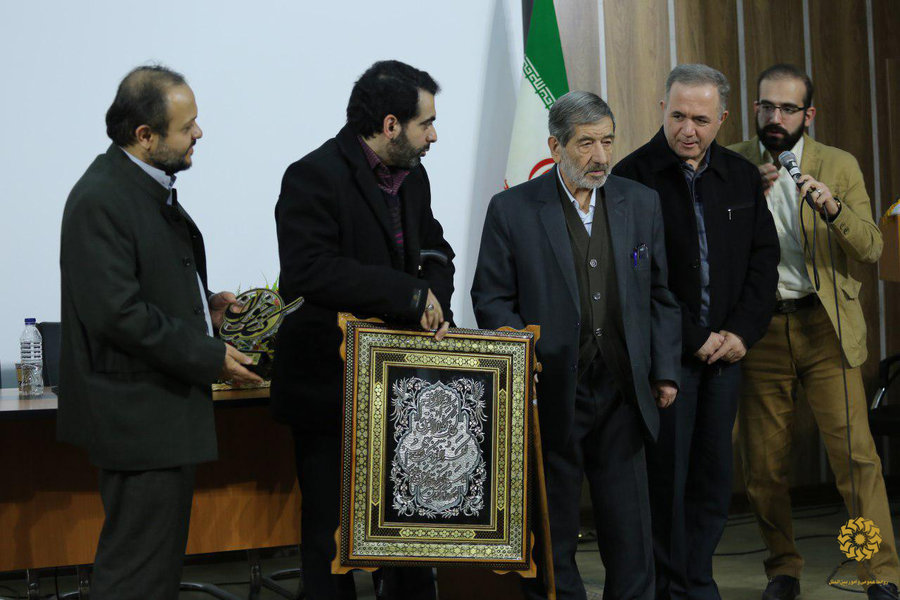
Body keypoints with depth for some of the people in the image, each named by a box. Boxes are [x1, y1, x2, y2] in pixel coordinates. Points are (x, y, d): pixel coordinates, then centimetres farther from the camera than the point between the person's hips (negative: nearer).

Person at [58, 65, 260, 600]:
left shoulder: (149, 187, 12)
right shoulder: (101, 200, -20)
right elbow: (118, 313, -26)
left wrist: (202, 307, 9)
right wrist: (210, 357, -19)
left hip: (163, 407, 11)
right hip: (138, 413, -11)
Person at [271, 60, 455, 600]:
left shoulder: (412, 175, 10)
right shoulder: (315, 177, -16)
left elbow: (433, 250, 19)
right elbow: (307, 271, -28)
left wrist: (435, 301, -5)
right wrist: (408, 295, -26)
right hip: (331, 388, -7)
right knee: (331, 531, 5)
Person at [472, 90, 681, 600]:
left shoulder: (642, 203, 8)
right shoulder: (512, 209, -2)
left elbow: (660, 295, 12)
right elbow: (492, 299, -1)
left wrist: (665, 372, 6)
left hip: (622, 391, 3)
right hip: (551, 396, -2)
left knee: (630, 530, 6)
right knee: (551, 537, 8)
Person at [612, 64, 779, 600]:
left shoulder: (742, 177, 10)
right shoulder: (634, 176, -6)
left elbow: (764, 259, 10)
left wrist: (742, 332, -3)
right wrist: (692, 339, -10)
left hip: (726, 349, 5)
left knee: (715, 476, 7)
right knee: (666, 475, -1)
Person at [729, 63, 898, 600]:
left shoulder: (840, 166, 6)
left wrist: (834, 209, -17)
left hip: (825, 326, -1)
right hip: (759, 328, 1)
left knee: (856, 453, -8)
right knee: (764, 465, 4)